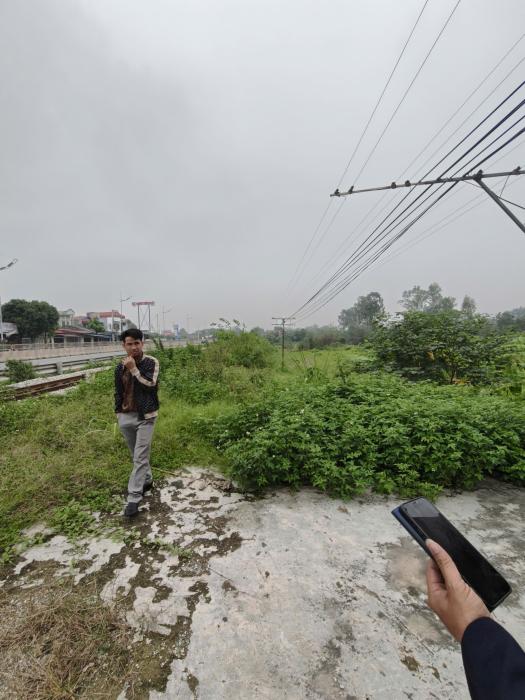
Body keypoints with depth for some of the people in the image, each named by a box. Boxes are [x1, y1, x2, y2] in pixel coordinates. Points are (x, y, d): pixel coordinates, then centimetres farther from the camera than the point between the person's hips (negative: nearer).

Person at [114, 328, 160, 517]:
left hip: (145, 416, -5)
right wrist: (118, 413, 13)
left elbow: (151, 385, -20)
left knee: (140, 457, -5)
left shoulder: (151, 362, -8)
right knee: (136, 455, 18)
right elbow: (118, 392, 13)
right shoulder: (120, 367, 5)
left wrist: (134, 369, -20)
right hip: (126, 416, 5)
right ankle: (147, 480, 38)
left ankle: (134, 498, 1)